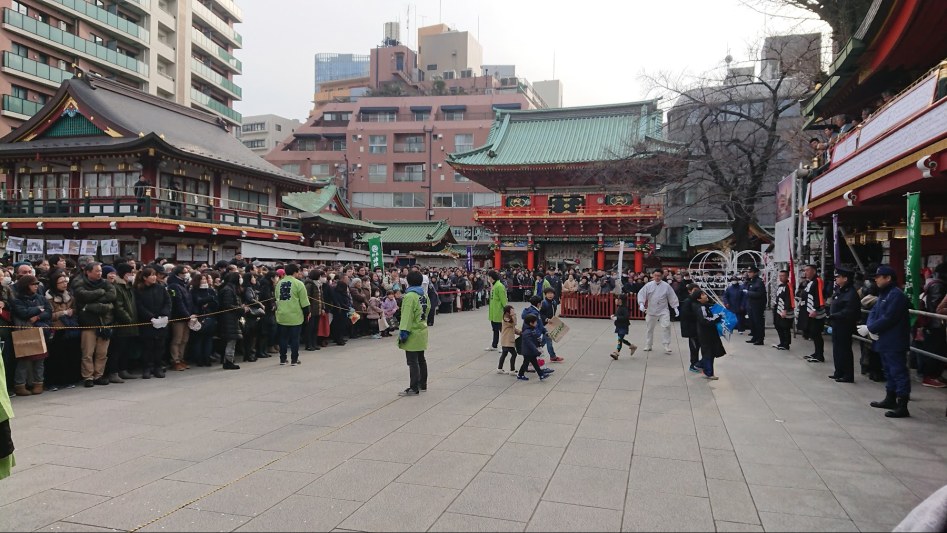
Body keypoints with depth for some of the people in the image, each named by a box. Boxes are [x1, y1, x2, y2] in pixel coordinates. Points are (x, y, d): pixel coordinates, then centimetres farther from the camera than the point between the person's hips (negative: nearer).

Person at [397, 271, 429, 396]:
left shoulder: (410, 296, -17)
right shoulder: (424, 296, 7)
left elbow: (407, 316, -21)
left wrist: (403, 332, -19)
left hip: (413, 334, -8)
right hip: (422, 331, 8)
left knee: (412, 362, -3)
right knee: (421, 359, 19)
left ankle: (414, 388, 1)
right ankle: (423, 384, 29)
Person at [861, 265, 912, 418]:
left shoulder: (896, 295, -17)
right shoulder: (883, 294, 15)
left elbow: (887, 318, -22)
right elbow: (874, 312, 10)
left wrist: (869, 329, -16)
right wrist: (870, 327, -8)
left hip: (895, 342, -10)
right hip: (885, 341, 10)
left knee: (898, 372, -8)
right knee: (889, 371, 19)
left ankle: (902, 406, -6)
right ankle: (890, 399, 32)